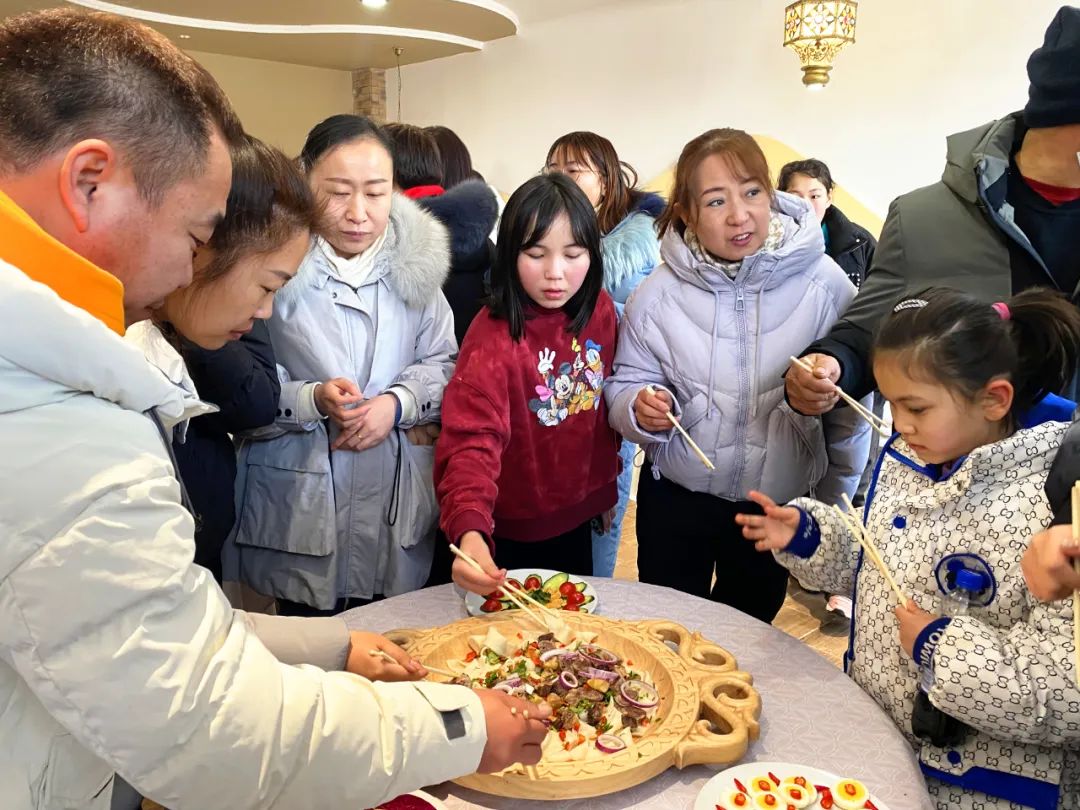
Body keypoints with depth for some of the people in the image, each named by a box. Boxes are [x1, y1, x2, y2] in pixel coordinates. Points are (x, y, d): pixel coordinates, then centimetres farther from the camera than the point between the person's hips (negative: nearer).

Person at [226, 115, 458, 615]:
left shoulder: (414, 256, 1)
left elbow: (443, 362, 5)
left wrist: (397, 403, -12)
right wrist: (313, 401, -23)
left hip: (397, 501, 3)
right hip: (298, 504, -3)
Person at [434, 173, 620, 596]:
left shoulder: (599, 309, -7)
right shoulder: (492, 337, -26)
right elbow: (472, 440, -36)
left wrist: (604, 483, 13)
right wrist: (469, 530, -51)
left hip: (577, 513, 5)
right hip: (510, 529, -5)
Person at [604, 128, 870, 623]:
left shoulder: (824, 284, -13)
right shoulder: (659, 291, -10)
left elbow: (851, 409, -4)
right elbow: (625, 382, -2)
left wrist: (833, 506, 5)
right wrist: (639, 408, -25)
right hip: (674, 500, 1)